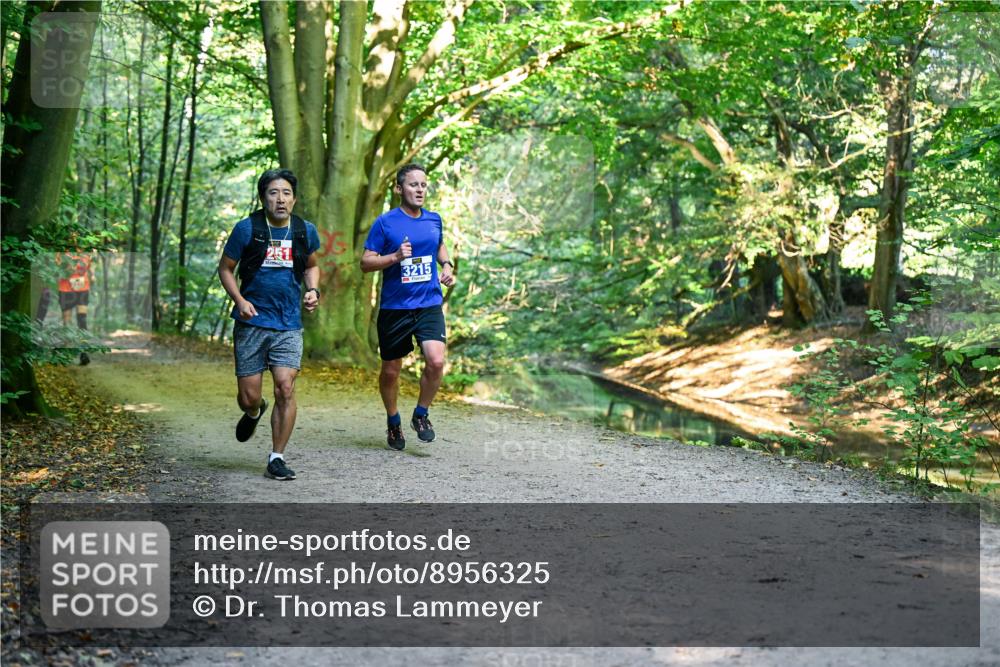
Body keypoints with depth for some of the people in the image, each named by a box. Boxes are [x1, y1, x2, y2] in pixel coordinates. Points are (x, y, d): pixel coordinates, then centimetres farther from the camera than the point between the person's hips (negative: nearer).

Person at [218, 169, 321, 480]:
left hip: (289, 325, 1)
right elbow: (225, 269, 4)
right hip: (251, 323, -1)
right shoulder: (247, 229, -5)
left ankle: (277, 458, 2)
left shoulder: (305, 231, 4)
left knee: (285, 389, -13)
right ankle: (254, 411, 40)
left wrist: (312, 290, 2)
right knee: (249, 396, 0)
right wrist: (239, 300, -12)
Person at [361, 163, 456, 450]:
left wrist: (447, 265, 9)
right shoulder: (385, 223, -6)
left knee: (436, 361, -18)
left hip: (429, 305, 2)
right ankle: (393, 421, 34)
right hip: (394, 308, -2)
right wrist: (395, 257, -20)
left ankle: (421, 414, 7)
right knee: (390, 370, 9)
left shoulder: (434, 220, 6)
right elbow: (366, 263, -5)